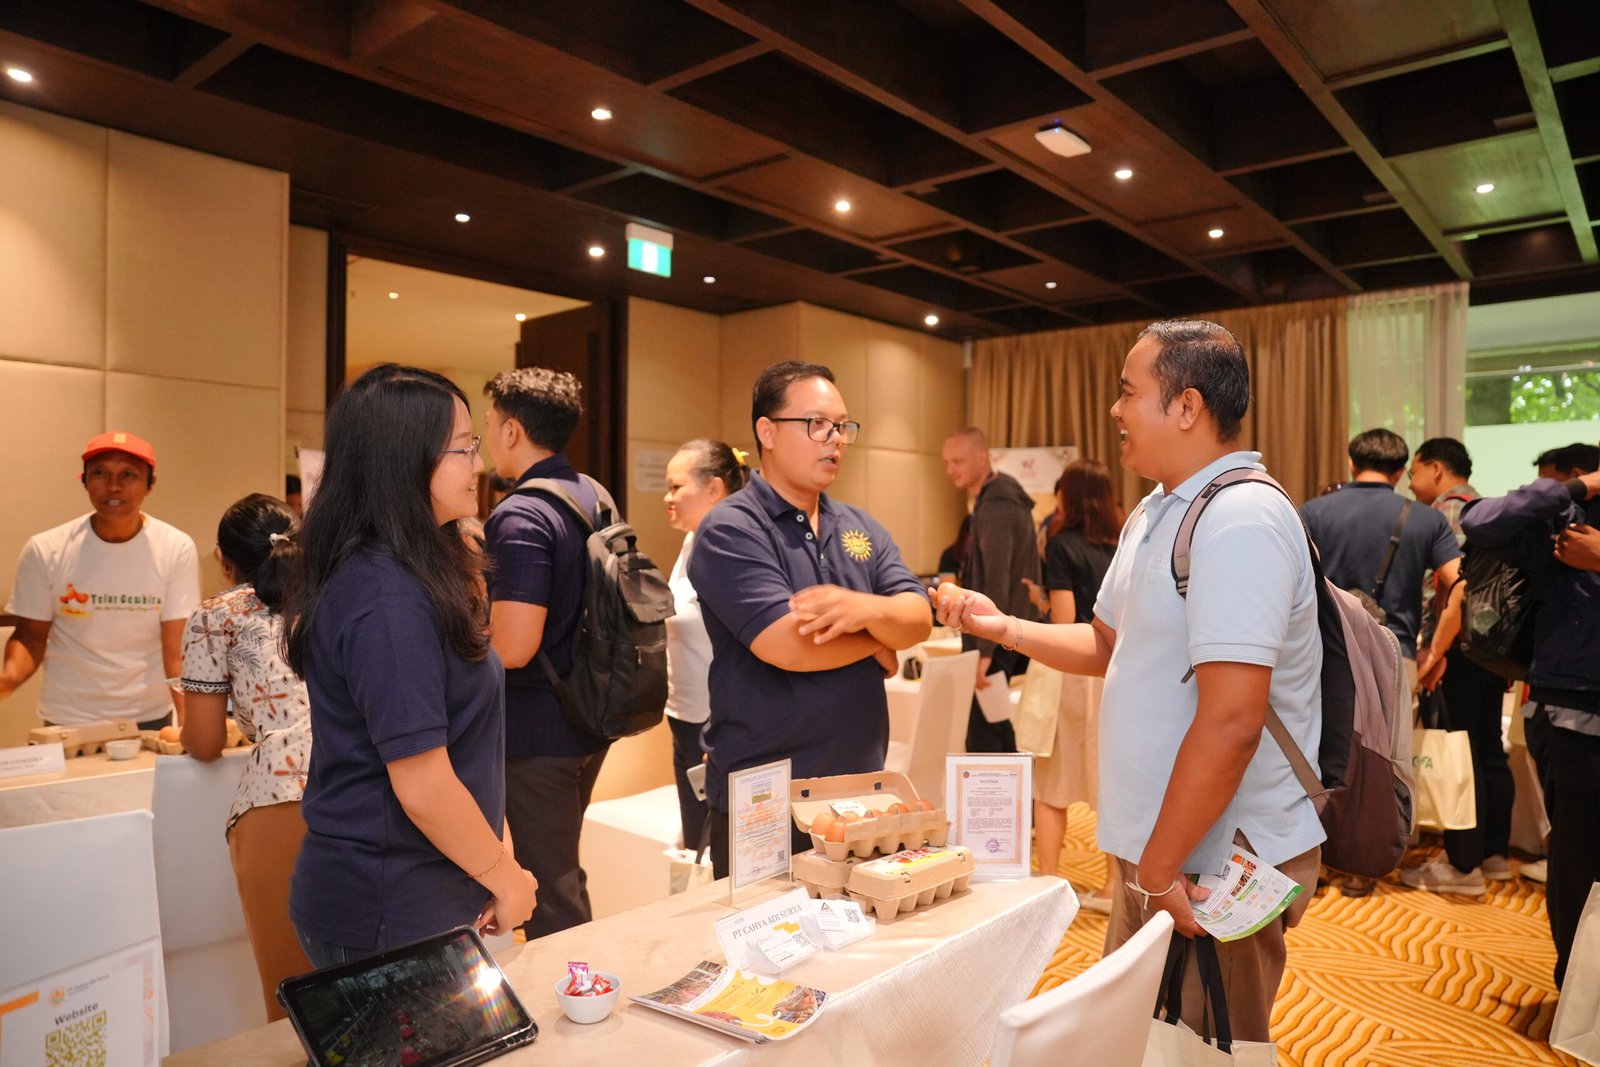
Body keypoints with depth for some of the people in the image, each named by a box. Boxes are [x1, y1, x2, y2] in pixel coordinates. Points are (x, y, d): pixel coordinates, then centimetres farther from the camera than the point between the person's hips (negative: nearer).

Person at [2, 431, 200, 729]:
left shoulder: (176, 549, -12)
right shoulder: (44, 550, -8)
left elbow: (178, 648, -13)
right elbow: (30, 636, 0)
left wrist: (191, 722, -25)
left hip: (150, 719, 0)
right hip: (67, 720, 1)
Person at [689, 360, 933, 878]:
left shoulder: (862, 529, 10)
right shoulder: (730, 531, -13)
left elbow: (919, 618, -3)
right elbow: (789, 646, -24)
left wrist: (868, 609, -25)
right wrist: (879, 640, -7)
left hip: (861, 789, 6)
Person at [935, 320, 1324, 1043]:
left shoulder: (1240, 519, -22)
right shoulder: (1154, 514, 10)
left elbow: (1229, 724, -26)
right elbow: (1108, 646, 19)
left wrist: (1157, 871, -20)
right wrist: (1004, 627, 7)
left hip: (1215, 871, -8)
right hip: (1155, 849, 9)